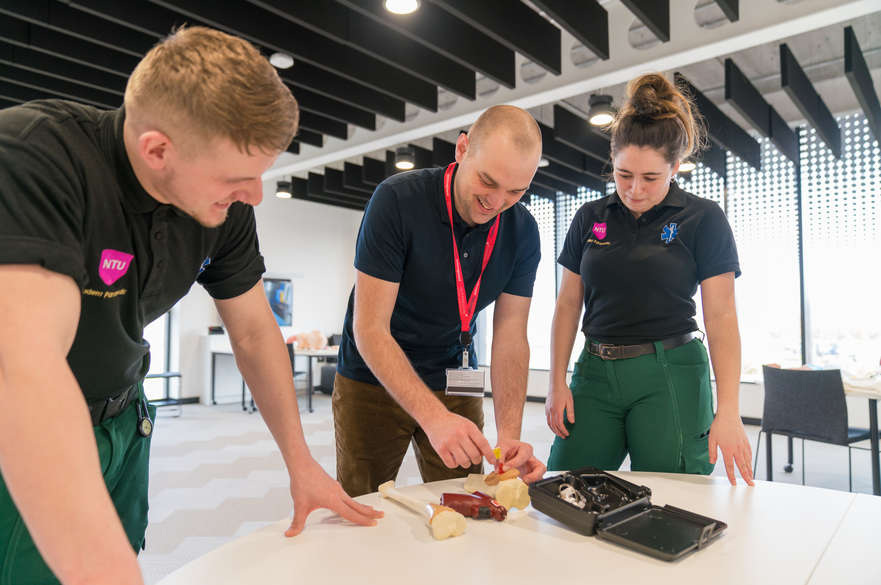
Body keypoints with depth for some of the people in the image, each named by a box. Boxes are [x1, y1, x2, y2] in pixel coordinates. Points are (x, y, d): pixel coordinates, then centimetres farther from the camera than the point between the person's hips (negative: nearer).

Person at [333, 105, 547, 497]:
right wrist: (434, 417, -36)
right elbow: (369, 330, -25)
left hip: (454, 384, 3)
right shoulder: (397, 200, -23)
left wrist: (509, 435, -22)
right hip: (372, 380, -3)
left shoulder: (522, 231, -10)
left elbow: (510, 337, -9)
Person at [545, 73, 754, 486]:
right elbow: (568, 305, 9)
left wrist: (728, 410, -14)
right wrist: (557, 384, 2)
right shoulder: (590, 219, 8)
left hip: (670, 376, -2)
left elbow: (721, 317, -5)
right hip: (596, 372, 3)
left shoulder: (703, 219, -1)